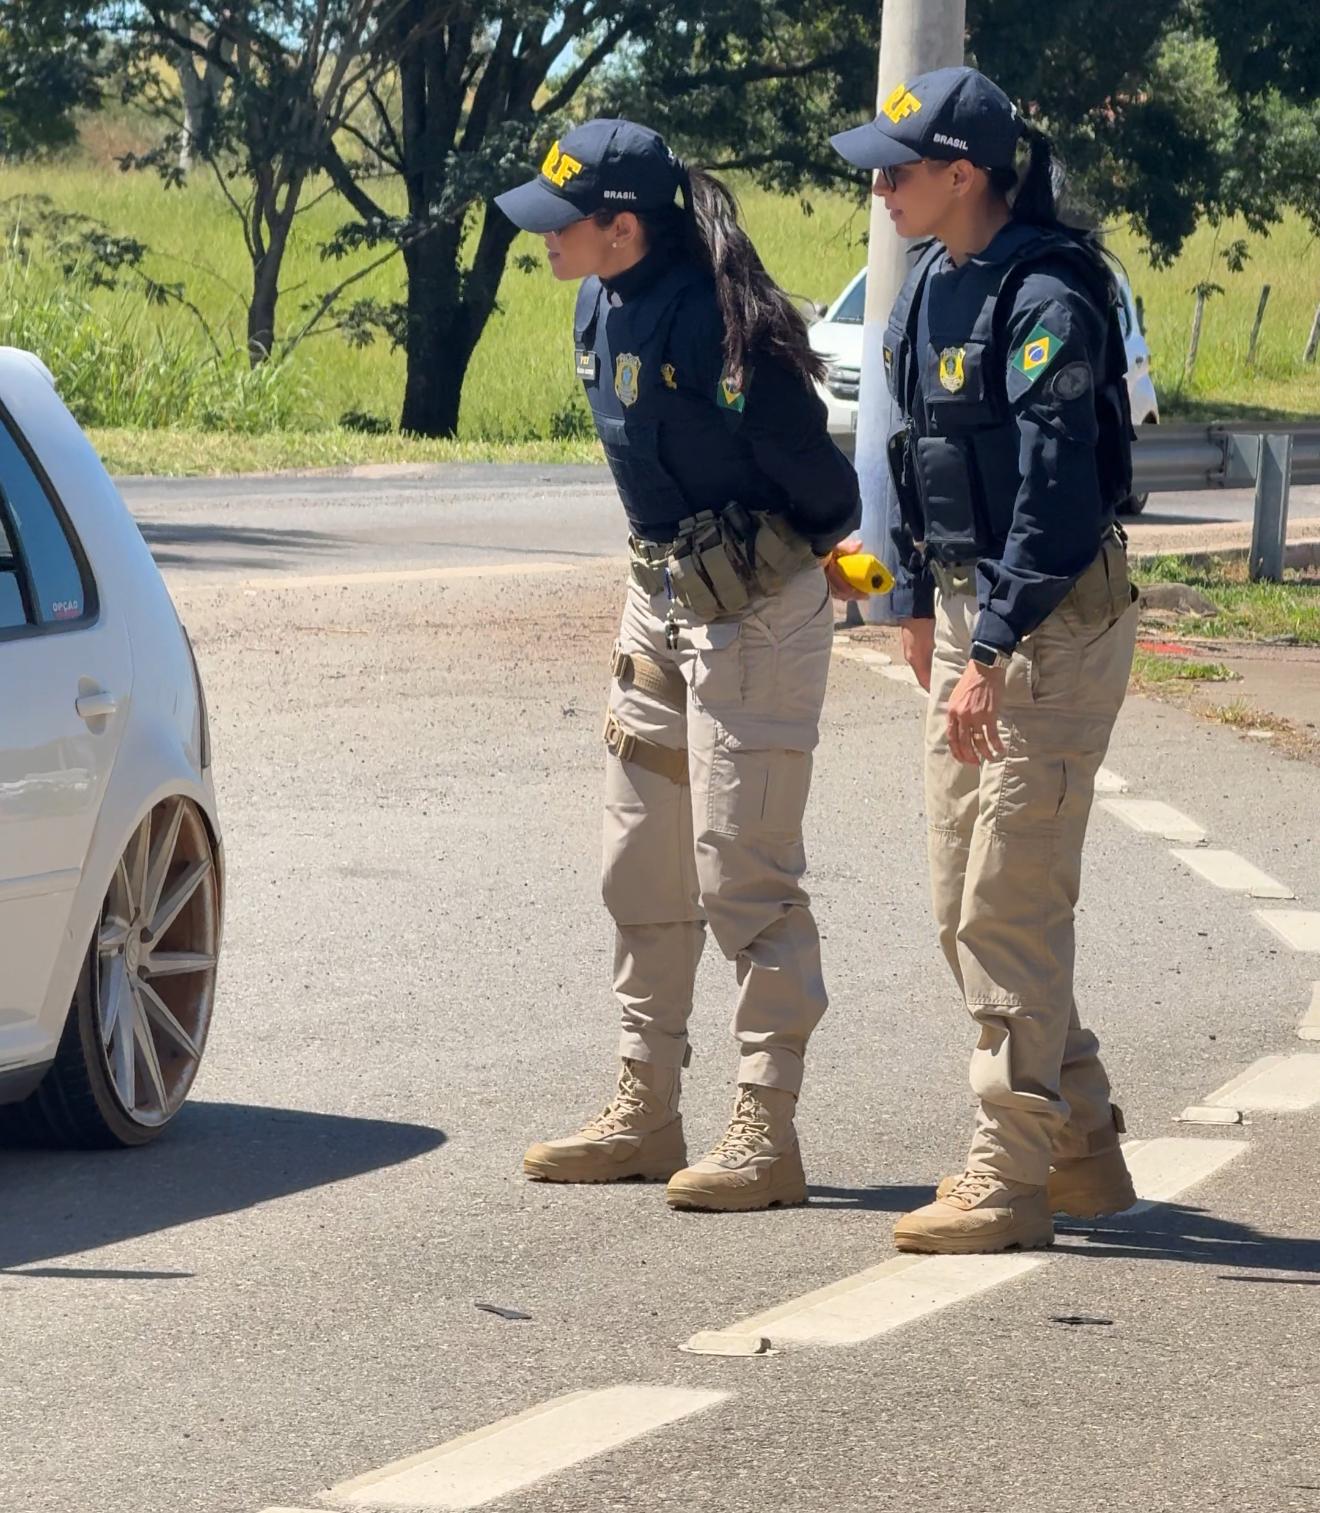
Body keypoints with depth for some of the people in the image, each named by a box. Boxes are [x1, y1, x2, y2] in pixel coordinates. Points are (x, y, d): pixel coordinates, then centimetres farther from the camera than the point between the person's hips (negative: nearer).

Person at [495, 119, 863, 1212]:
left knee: (743, 875, -6)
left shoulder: (714, 322, -24)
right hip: (662, 595, 10)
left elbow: (811, 468, -17)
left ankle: (767, 1132, 0)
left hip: (755, 609, -9)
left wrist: (817, 552, 1)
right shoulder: (603, 309, 4)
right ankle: (646, 1112, 23)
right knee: (643, 867, 14)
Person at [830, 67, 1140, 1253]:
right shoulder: (936, 280, 9)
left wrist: (992, 655, -26)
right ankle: (1082, 1148, 22)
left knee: (1009, 907, -7)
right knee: (964, 902, 13)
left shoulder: (1046, 297, -20)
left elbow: (1055, 490, -24)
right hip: (972, 612, 10)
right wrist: (919, 603, 21)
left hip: (1055, 620, -10)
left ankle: (1013, 1179, -1)